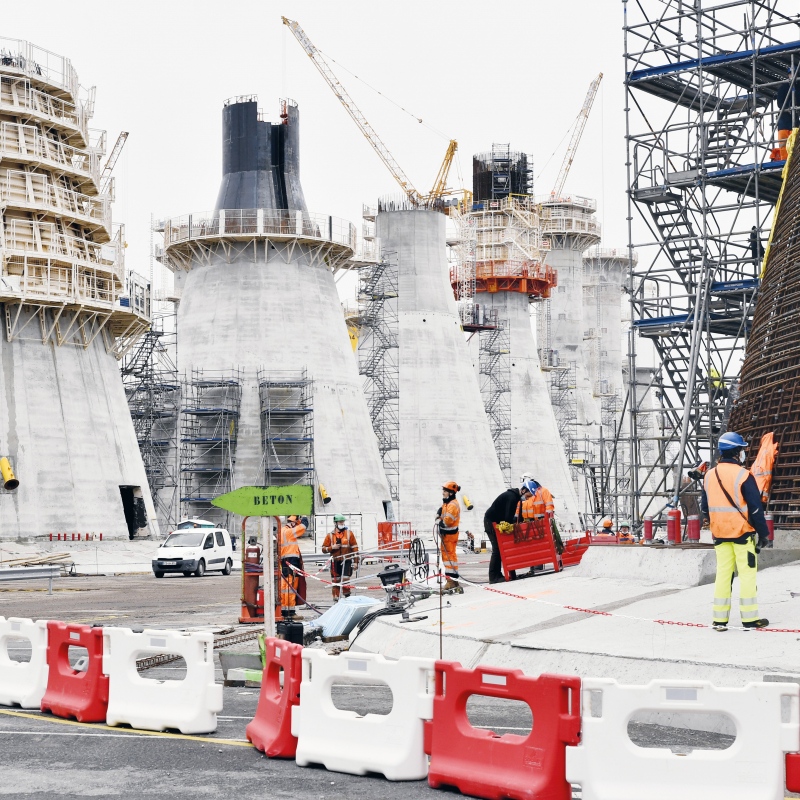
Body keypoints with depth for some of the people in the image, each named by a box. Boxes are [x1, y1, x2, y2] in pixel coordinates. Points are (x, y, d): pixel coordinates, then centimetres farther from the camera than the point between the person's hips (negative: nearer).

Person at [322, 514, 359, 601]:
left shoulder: (349, 533, 5)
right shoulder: (330, 535, 7)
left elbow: (354, 548, 6)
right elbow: (324, 549, 8)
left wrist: (355, 561, 1)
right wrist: (332, 547, -11)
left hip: (347, 561, -1)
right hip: (335, 562, 1)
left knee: (345, 581, -10)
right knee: (335, 582, 2)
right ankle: (336, 600, 12)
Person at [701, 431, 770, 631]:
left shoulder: (709, 476, 6)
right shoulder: (743, 475, -12)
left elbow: (705, 508, 13)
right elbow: (755, 507, -11)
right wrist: (763, 532, -3)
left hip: (720, 534, 5)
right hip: (742, 532, -5)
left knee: (723, 573, 9)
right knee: (747, 573, 1)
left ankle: (719, 619, 10)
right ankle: (749, 618, 4)